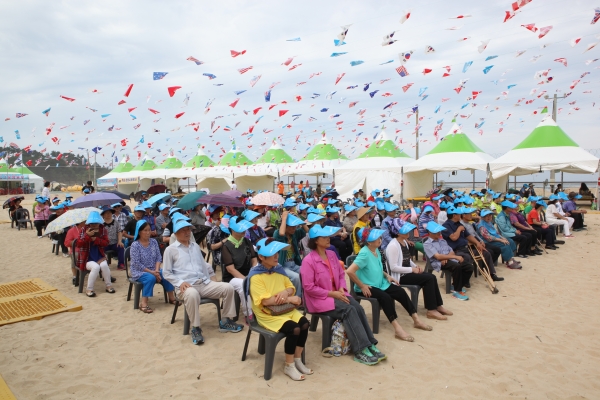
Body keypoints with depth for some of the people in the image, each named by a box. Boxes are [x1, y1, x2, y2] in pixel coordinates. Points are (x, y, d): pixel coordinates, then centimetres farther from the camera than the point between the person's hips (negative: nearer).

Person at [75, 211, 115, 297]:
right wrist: (87, 235, -27)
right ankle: (89, 289, -15)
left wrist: (96, 239, -23)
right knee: (96, 267, -31)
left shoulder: (103, 230, 2)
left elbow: (106, 242, -6)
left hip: (99, 257, 2)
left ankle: (109, 286, -9)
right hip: (86, 258, -2)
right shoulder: (84, 230, -4)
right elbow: (78, 244, -13)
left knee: (104, 265, -29)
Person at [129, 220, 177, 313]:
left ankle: (171, 298, -6)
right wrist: (151, 272, -21)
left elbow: (159, 258, 2)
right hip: (138, 271, -5)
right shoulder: (135, 245, -13)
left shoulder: (154, 242, 3)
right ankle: (144, 304, -29)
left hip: (153, 270, 5)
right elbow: (136, 264, -17)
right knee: (151, 278, -35)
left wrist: (156, 270, -16)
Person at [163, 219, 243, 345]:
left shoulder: (195, 246, 21)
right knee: (192, 294, -42)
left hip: (204, 283, 6)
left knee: (228, 288, -13)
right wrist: (180, 282, -14)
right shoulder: (170, 250, 3)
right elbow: (166, 273, 1)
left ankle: (225, 322, 0)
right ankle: (195, 329, -23)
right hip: (186, 286, -6)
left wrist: (212, 276, 14)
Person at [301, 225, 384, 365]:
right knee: (349, 310, -26)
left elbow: (341, 274, 15)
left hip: (337, 293, 7)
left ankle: (370, 345, -14)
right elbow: (308, 287, -18)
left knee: (358, 307, -19)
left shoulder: (331, 255, 6)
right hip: (319, 299, -7)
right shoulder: (308, 261, -17)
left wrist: (341, 288, -5)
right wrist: (331, 293, -19)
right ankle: (361, 350, -20)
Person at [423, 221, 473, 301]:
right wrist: (456, 257, -20)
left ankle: (456, 285, 6)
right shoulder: (427, 244, -3)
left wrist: (446, 258, -9)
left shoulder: (442, 240, 23)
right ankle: (457, 291, -20)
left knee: (469, 266, -11)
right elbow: (438, 256, -15)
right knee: (457, 266, -34)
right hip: (439, 263, -8)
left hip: (450, 260, 8)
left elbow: (451, 252, 16)